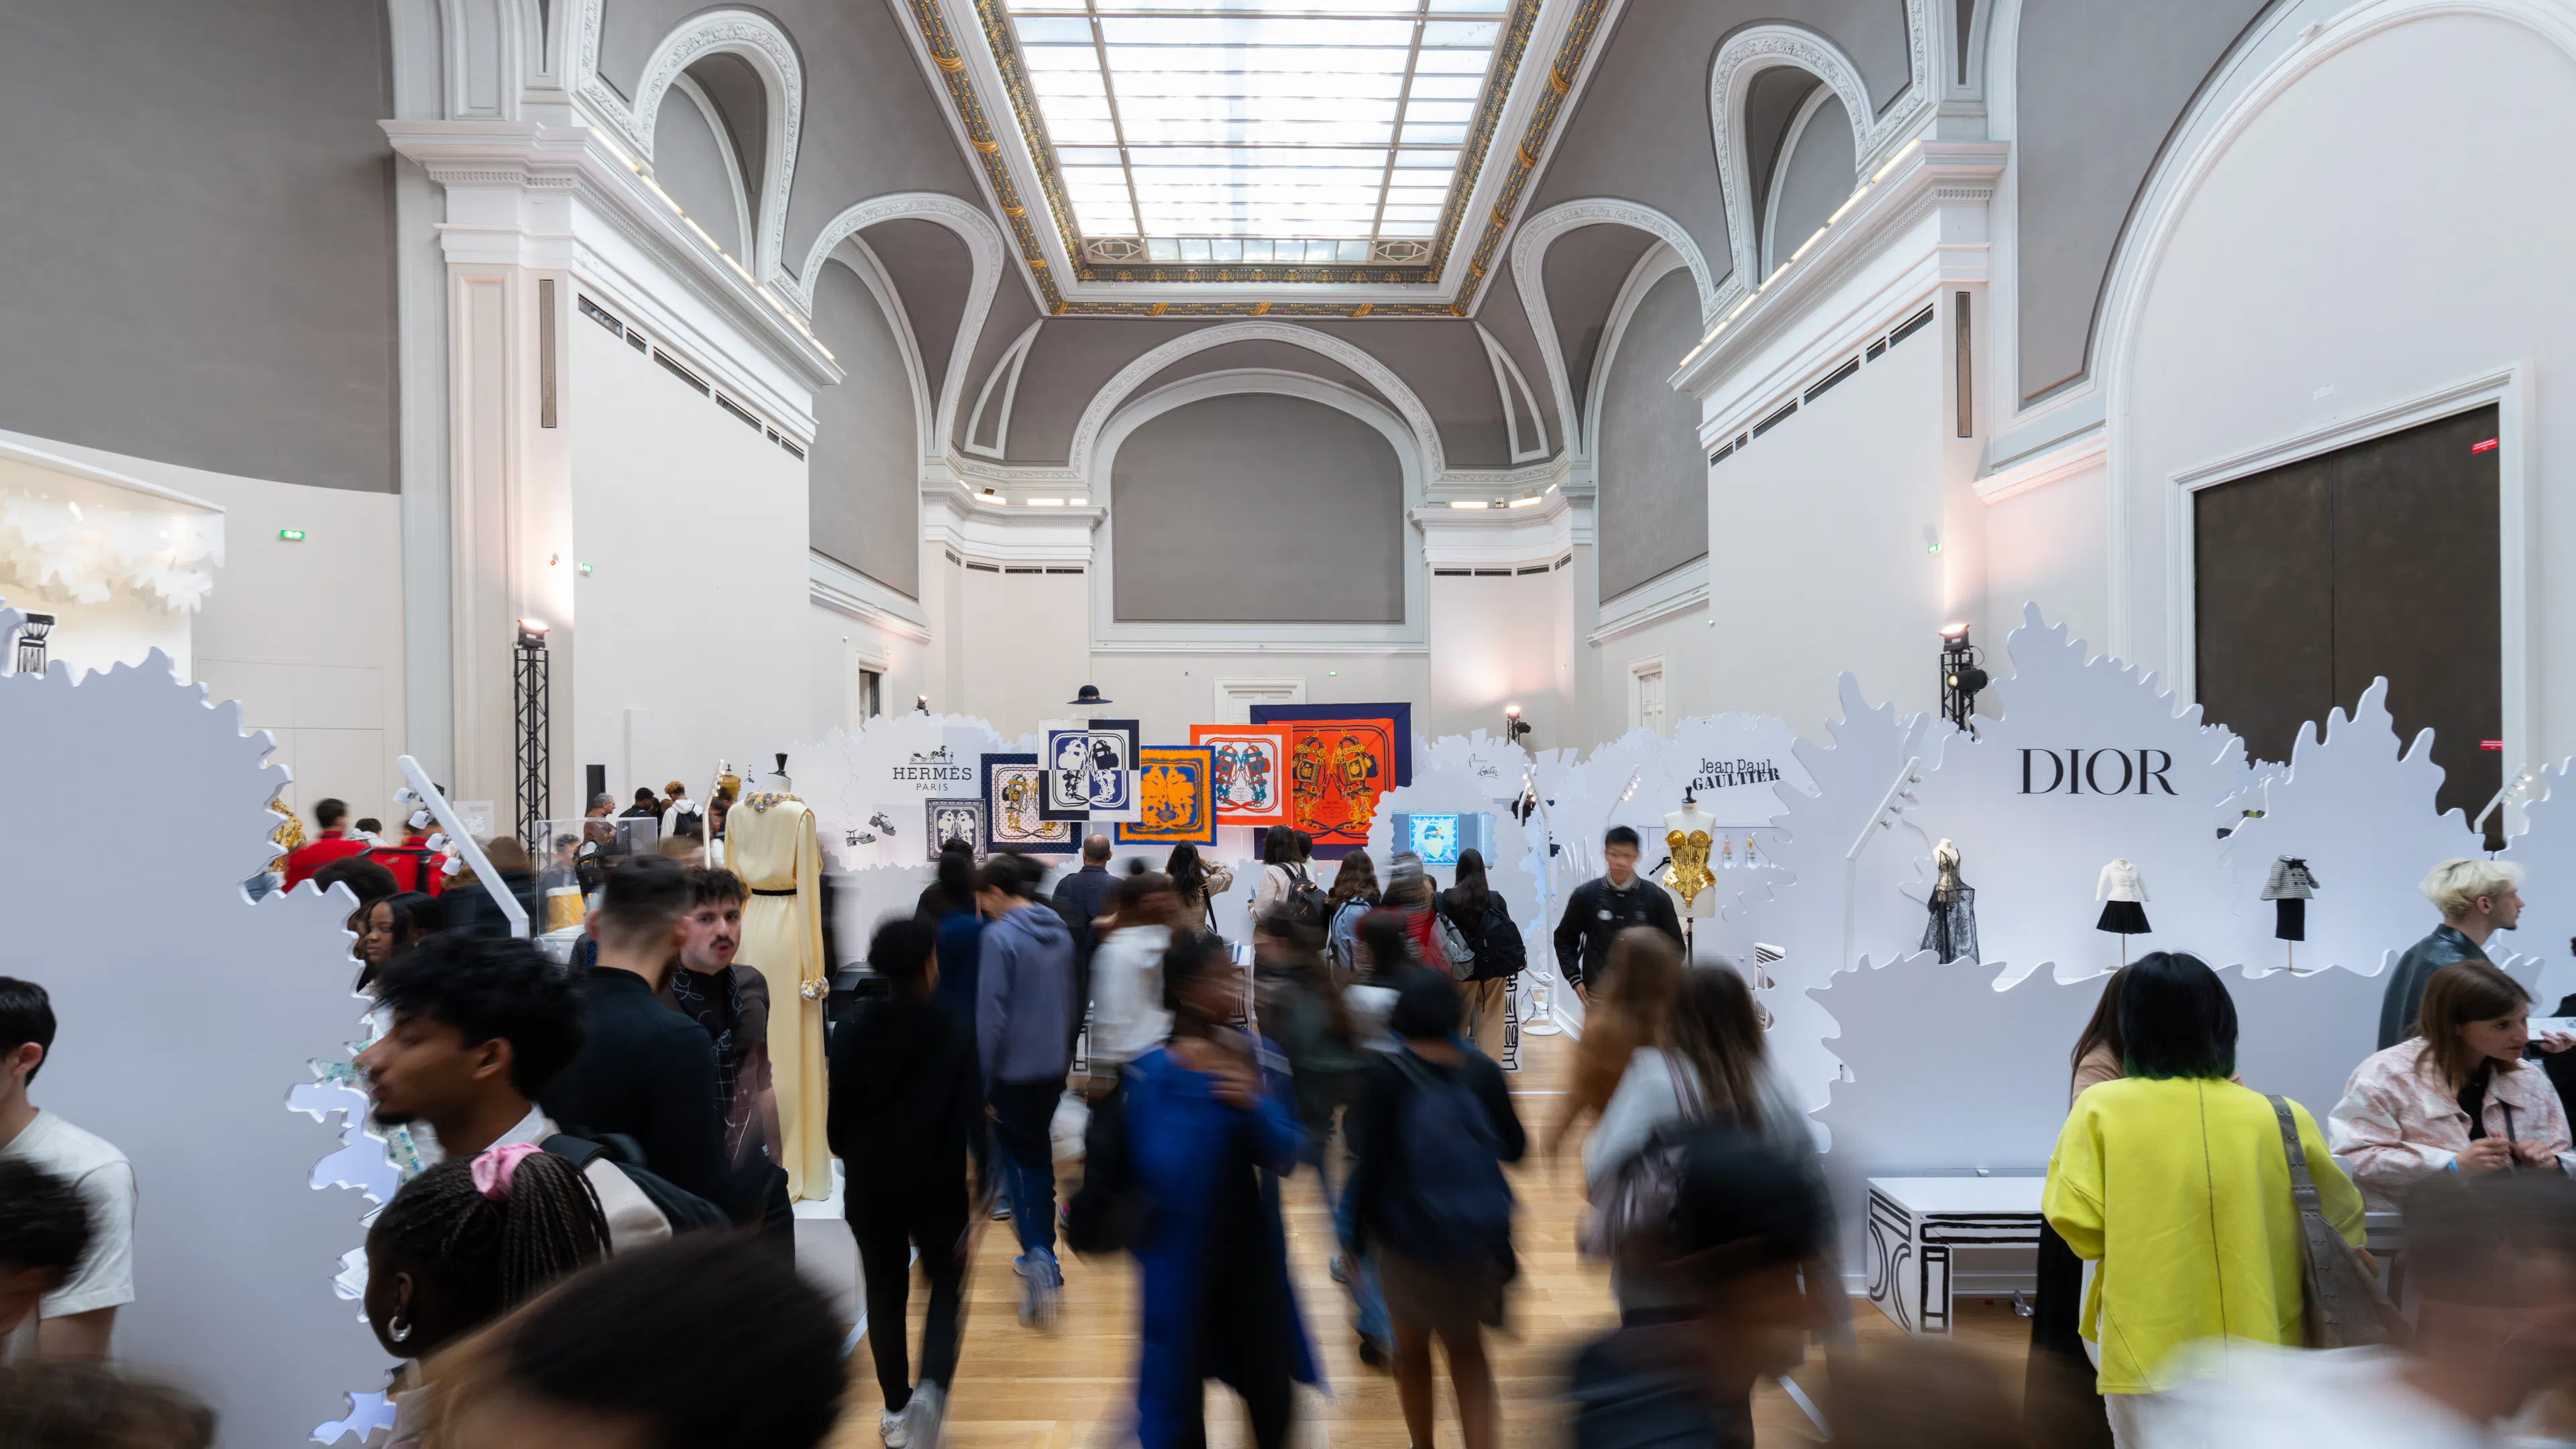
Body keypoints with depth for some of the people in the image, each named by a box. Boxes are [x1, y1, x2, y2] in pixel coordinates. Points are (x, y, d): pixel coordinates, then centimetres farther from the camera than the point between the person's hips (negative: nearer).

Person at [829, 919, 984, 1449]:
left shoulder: (852, 1033, -5)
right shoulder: (956, 1033, -13)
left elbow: (839, 1117, 0)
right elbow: (972, 1117, -14)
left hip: (870, 1187, 2)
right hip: (938, 1187, -2)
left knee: (885, 1294, 18)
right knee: (946, 1288, 16)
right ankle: (930, 1388, -7)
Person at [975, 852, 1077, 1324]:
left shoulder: (1000, 936, -16)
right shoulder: (1059, 932, 5)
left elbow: (991, 1014, -17)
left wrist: (986, 1079, -9)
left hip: (1014, 1070, -6)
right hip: (1053, 1066, 7)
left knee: (1019, 1161, 1)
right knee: (1041, 1156, 18)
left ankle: (1038, 1257, -13)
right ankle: (1044, 1254, 28)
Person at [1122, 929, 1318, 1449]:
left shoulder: (1259, 1056, -5)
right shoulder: (1151, 1070, -18)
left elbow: (1286, 1157, -6)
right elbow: (1163, 1176, -24)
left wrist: (1256, 1107, -23)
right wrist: (1190, 1088, -29)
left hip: (1254, 1249, 4)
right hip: (1182, 1261, -3)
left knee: (1272, 1397, 15)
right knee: (1181, 1403, 13)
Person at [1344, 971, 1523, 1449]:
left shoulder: (1387, 1074, -15)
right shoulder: (1482, 1070, -7)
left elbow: (1372, 1158, -15)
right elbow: (1514, 1148, 2)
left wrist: (1360, 1229, -5)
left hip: (1409, 1234, -2)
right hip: (1478, 1233, 2)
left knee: (1412, 1350, 22)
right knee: (1468, 1352, 20)